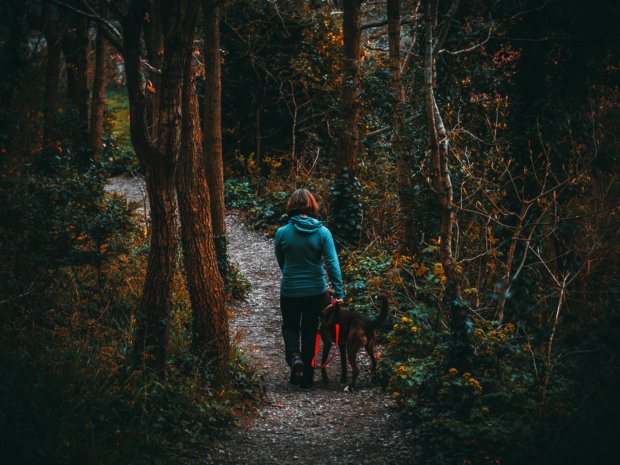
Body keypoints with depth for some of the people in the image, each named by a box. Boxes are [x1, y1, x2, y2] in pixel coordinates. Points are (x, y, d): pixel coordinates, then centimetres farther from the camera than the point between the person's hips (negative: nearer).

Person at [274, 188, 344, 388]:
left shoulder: (282, 233, -10)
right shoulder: (323, 232, -9)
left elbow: (281, 263, 3)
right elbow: (332, 264, -12)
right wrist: (338, 293, -9)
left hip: (290, 291, -1)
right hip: (316, 291, 1)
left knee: (290, 327, 21)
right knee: (310, 331, 16)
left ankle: (294, 355, -8)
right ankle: (307, 376, 21)